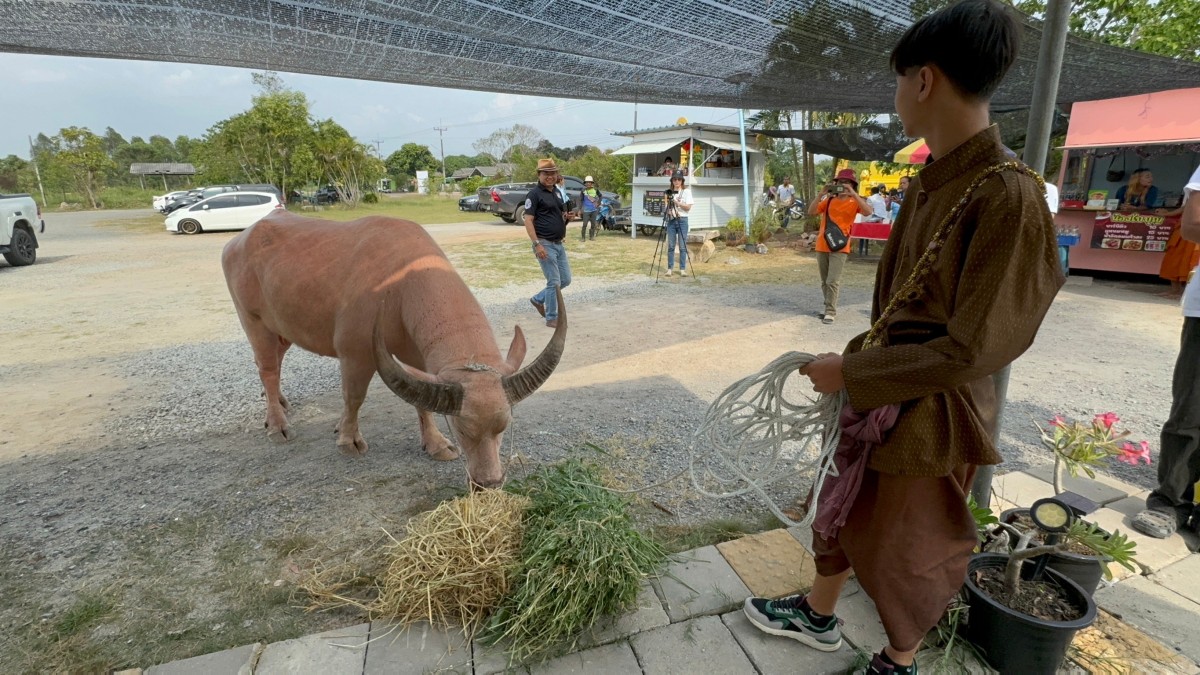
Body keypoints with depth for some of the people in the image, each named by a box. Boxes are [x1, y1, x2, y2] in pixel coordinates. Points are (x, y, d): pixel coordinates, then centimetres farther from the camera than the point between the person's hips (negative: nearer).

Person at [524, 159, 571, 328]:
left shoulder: (557, 191, 13)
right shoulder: (534, 194, -10)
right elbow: (528, 221, -15)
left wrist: (566, 215, 1)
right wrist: (537, 244, -23)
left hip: (559, 243, 8)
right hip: (545, 244, -8)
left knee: (566, 279, 12)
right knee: (554, 282, -5)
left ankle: (538, 299, 29)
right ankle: (552, 318, 9)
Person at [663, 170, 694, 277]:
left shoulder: (686, 191, 1)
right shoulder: (669, 192, 11)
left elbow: (688, 207, -6)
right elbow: (667, 207, 13)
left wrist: (678, 203, -18)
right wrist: (668, 202, -9)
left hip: (682, 220, -3)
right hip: (671, 220, 3)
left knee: (683, 246, -1)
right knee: (670, 246, 3)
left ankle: (683, 269, 4)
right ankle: (669, 268, 7)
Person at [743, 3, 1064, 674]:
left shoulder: (1008, 196, -23)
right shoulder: (929, 184, 2)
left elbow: (970, 351, -22)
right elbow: (897, 305, 9)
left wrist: (852, 372, -19)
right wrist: (857, 362, 11)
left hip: (933, 412, -7)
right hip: (880, 392, 8)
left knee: (906, 548, 15)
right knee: (844, 509, 23)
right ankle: (818, 617, 48)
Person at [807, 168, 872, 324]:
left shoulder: (854, 202, 0)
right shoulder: (829, 200, 9)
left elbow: (868, 211, -18)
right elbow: (811, 212, -1)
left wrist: (853, 194, -20)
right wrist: (821, 194, -10)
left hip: (840, 247, -4)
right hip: (822, 245, 4)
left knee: (833, 281, -11)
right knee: (824, 282, 11)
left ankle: (830, 312, -7)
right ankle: (830, 308, 23)